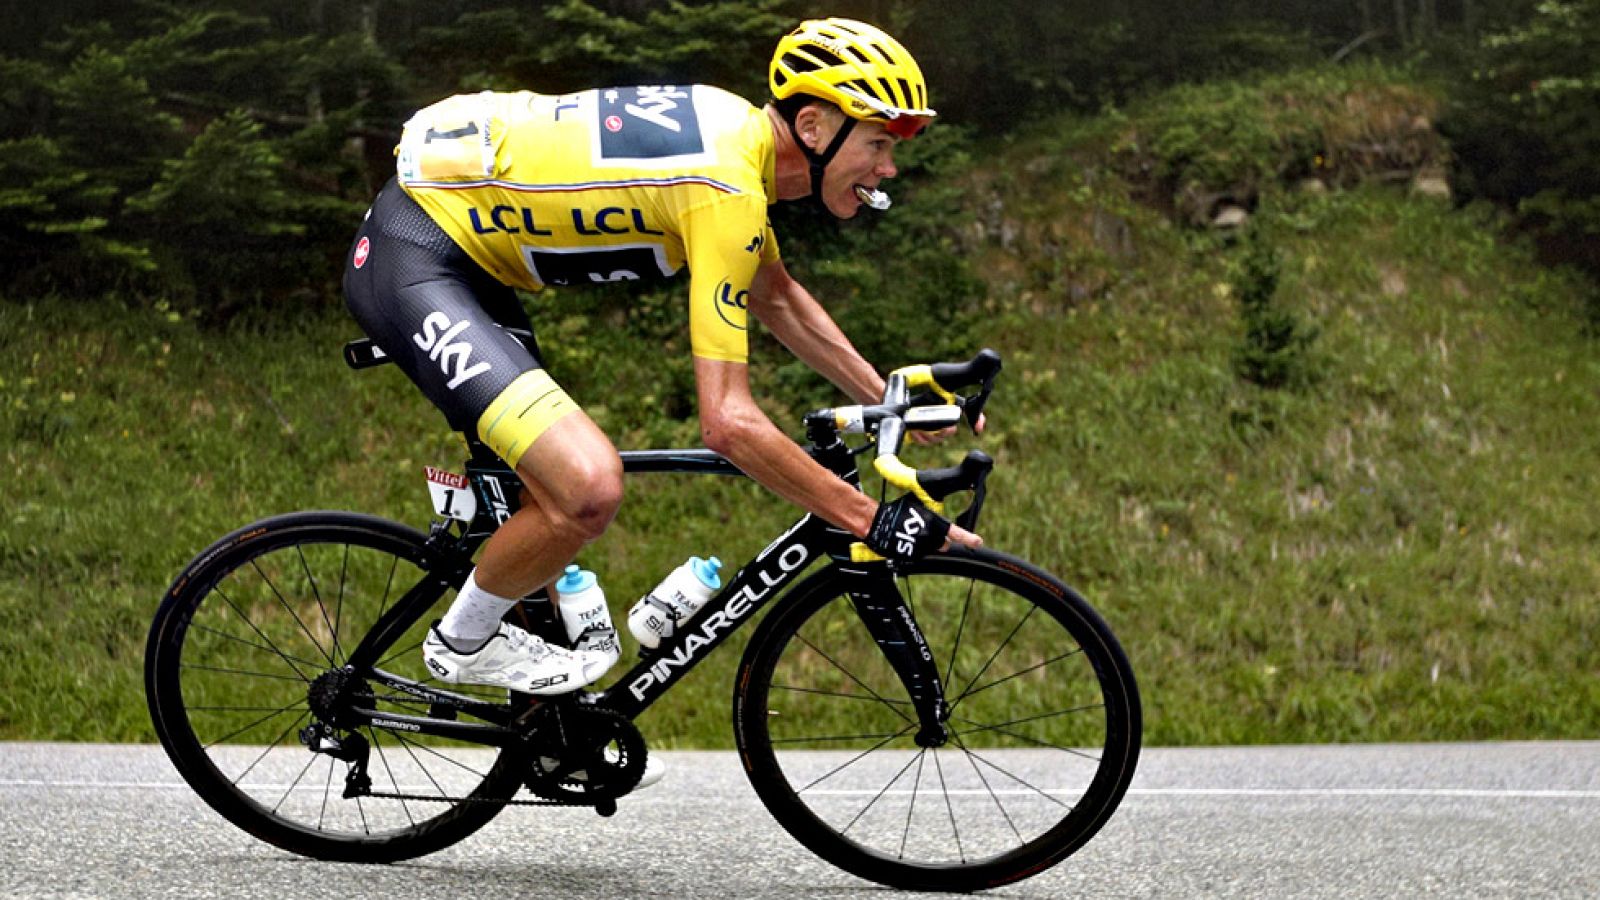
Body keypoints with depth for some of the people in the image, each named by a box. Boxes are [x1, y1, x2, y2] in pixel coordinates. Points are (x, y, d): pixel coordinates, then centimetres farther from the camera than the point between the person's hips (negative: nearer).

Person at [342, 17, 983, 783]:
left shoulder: (736, 131, 6)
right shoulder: (727, 188, -23)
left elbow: (777, 299, 26)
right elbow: (729, 423, -26)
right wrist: (874, 522, -20)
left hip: (462, 252, 11)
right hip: (410, 263, -11)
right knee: (589, 487, -22)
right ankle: (465, 644, 3)